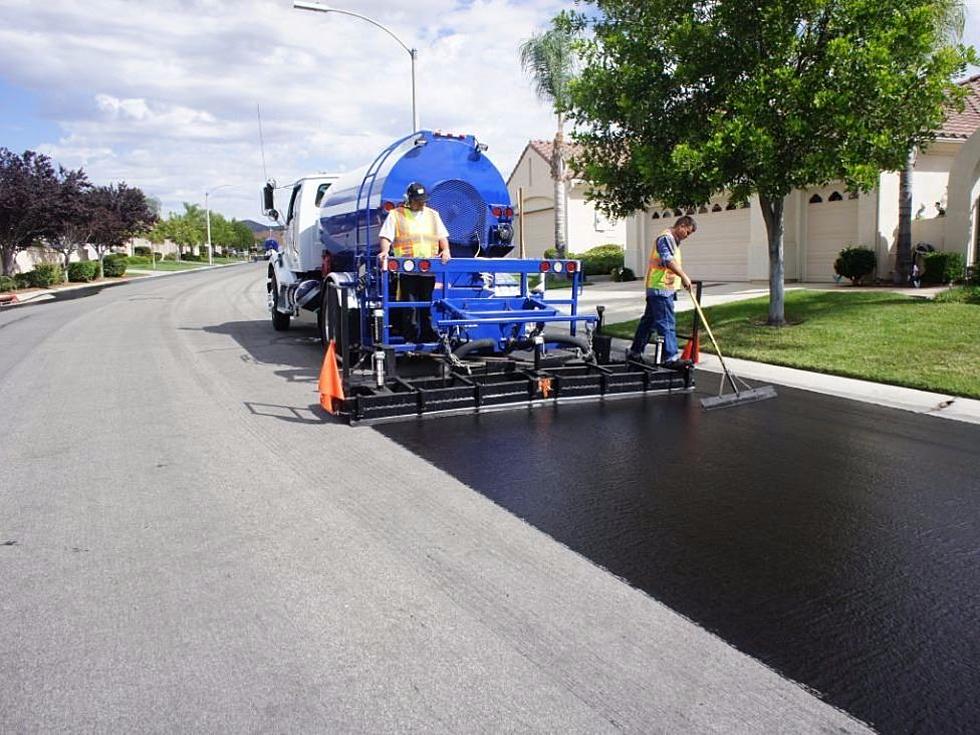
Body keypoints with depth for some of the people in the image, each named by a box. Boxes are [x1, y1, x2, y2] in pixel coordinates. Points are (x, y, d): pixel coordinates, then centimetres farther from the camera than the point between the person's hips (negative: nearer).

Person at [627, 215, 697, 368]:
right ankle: (670, 357, -9)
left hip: (662, 288, 11)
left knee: (648, 320, 14)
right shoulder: (665, 238, -13)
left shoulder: (673, 240, 21)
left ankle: (634, 352, 20)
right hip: (661, 288, -11)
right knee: (667, 323, -10)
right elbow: (668, 260, -28)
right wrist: (684, 276, -33)